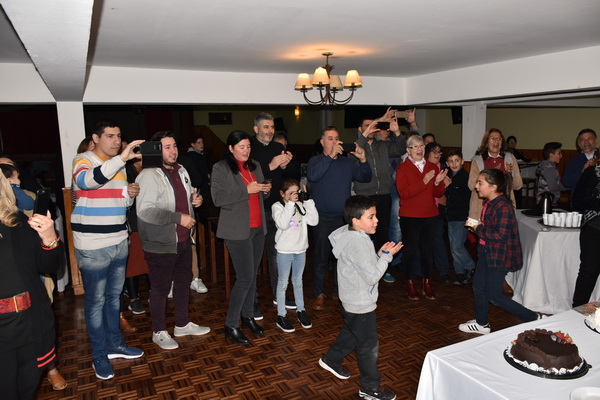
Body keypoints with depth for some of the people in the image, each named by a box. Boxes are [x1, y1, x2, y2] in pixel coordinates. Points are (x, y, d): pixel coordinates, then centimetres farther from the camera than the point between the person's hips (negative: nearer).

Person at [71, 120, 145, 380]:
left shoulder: (119, 165, 11)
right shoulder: (83, 160, -9)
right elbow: (86, 181, -34)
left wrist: (129, 195, -2)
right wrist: (122, 157, -41)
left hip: (119, 241, 7)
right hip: (92, 245, -7)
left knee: (114, 295, 18)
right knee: (96, 300, 5)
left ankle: (114, 344, 33)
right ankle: (99, 355, 20)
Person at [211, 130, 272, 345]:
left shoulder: (255, 165, 13)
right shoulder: (221, 168, -5)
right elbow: (217, 198, -14)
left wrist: (266, 190, -1)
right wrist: (246, 190, -20)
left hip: (258, 228, 6)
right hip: (238, 230, -6)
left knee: (252, 275, 12)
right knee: (245, 277, -8)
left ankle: (248, 316, 27)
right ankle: (231, 325, 6)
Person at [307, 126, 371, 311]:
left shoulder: (347, 162, 9)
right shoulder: (316, 160, -2)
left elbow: (366, 177, 4)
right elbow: (312, 176, -24)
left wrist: (363, 160, -12)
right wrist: (330, 156, -26)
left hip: (343, 218, 4)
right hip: (323, 219, -4)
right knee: (321, 258, 3)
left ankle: (340, 289, 30)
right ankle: (319, 294, 16)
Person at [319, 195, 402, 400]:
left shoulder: (349, 235, 1)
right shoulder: (358, 243, -28)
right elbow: (372, 276, -26)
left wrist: (379, 254, -2)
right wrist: (386, 256, -16)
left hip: (351, 301, 10)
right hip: (361, 304, -10)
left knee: (350, 333, 29)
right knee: (369, 346, 7)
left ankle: (331, 360, 47)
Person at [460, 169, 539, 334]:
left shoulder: (503, 207, -25)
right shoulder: (488, 202, 4)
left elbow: (500, 235, -28)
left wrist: (478, 228, -18)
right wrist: (477, 224, 2)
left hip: (499, 256, -10)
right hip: (487, 251, 10)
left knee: (494, 296, 0)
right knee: (478, 286, 17)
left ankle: (533, 319, 15)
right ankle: (482, 324, 35)